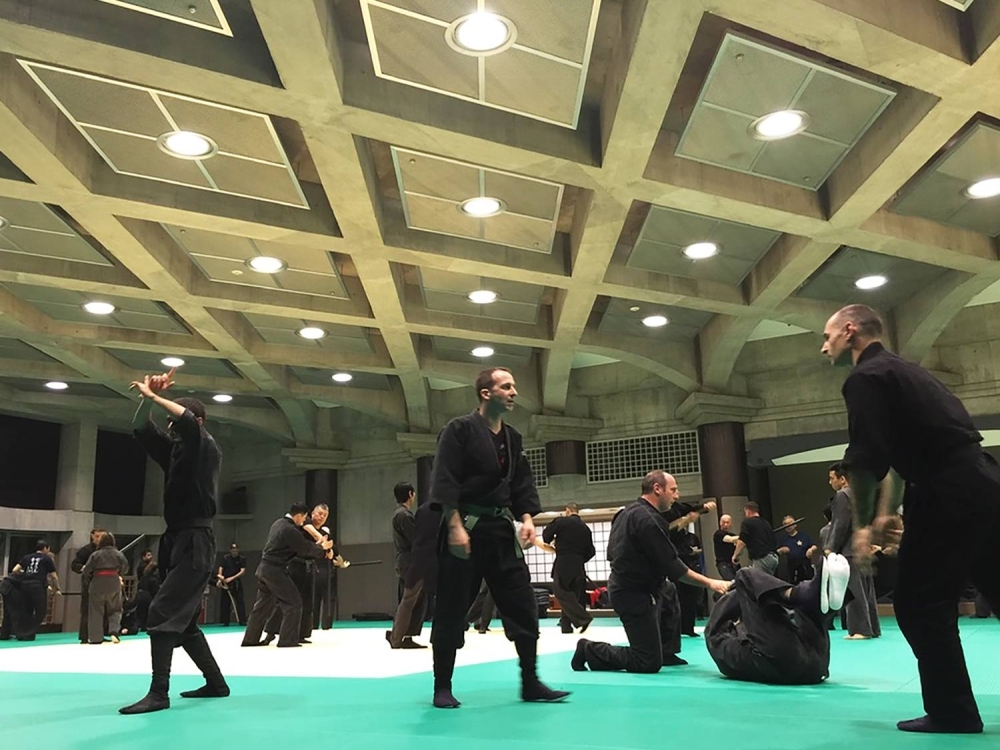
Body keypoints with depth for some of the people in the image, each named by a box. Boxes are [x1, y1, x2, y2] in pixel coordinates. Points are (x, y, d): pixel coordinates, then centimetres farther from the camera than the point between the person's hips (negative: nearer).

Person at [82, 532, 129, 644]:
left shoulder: (95, 555, -6)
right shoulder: (118, 554, -1)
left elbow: (87, 570, -3)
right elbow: (125, 568, 5)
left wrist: (88, 580, 15)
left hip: (98, 584, -2)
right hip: (114, 583, 2)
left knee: (96, 611, 9)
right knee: (115, 610, 14)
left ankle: (96, 637, 10)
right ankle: (114, 631, -5)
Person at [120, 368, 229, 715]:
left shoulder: (206, 449, -8)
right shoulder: (175, 449, 14)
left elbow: (189, 421, -27)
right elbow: (142, 428, 14)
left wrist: (153, 396, -18)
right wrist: (149, 396, 0)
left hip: (195, 543, -9)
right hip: (177, 541, 9)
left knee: (162, 615, -14)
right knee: (182, 620, 14)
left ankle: (158, 693, -7)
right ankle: (216, 683, 25)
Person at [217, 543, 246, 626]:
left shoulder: (242, 559, 1)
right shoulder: (225, 558, 4)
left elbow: (242, 571, -7)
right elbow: (220, 568, -3)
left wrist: (232, 578, -17)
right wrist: (219, 579, -19)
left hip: (236, 583, -1)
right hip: (225, 582, 1)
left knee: (240, 601, -7)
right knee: (225, 602, 2)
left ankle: (242, 620, -7)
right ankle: (225, 621, 10)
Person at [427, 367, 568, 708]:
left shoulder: (512, 438, 13)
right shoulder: (459, 429, -8)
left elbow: (522, 485, 15)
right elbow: (444, 482, -14)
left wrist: (527, 519, 0)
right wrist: (455, 526, -20)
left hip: (501, 530, 7)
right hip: (465, 527, -6)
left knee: (523, 606, 5)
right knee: (451, 612, 1)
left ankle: (530, 683, 15)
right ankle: (442, 687, 15)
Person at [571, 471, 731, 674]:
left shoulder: (629, 512, 9)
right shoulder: (647, 520, -22)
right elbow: (672, 566, -22)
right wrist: (709, 583, -17)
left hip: (628, 586, 10)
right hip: (634, 594, -10)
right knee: (649, 663, -7)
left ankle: (666, 653, 31)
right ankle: (590, 649, 0)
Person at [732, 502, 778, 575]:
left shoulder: (747, 522, -2)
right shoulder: (766, 523, 20)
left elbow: (742, 542, -10)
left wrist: (735, 555, 4)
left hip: (761, 559, -8)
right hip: (774, 558, 8)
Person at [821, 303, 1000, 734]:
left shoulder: (865, 378, -8)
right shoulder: (899, 370, 22)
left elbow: (865, 461, -14)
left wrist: (862, 524, 0)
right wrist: (886, 514, 21)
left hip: (951, 497, -9)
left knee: (919, 603, 3)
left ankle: (952, 711, 11)